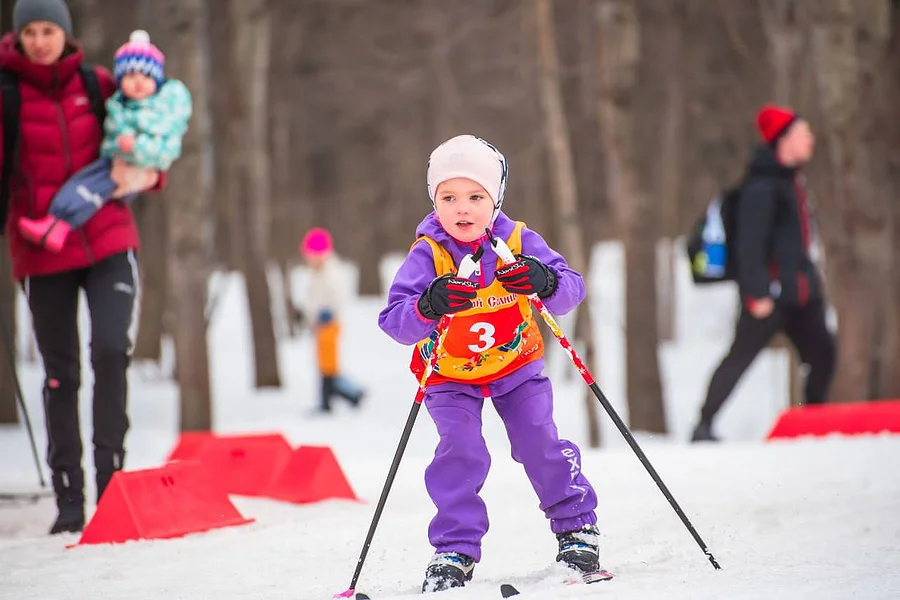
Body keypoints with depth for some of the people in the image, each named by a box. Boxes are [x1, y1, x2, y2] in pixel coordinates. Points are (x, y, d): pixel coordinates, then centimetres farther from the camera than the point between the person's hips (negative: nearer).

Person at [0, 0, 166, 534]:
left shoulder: (98, 86, 4)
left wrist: (146, 173, -5)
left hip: (108, 239, 1)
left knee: (111, 350, -15)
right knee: (60, 373, 4)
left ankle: (111, 476, -2)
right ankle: (69, 499, 12)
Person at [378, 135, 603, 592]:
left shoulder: (519, 243, -16)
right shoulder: (428, 255, -20)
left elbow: (572, 288, -22)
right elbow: (394, 321, -28)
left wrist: (545, 282, -45)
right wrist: (428, 307, -50)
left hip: (516, 366, 1)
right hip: (450, 377, -1)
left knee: (539, 441, -9)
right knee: (460, 451, -16)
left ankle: (576, 526, 12)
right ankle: (455, 550, -4)